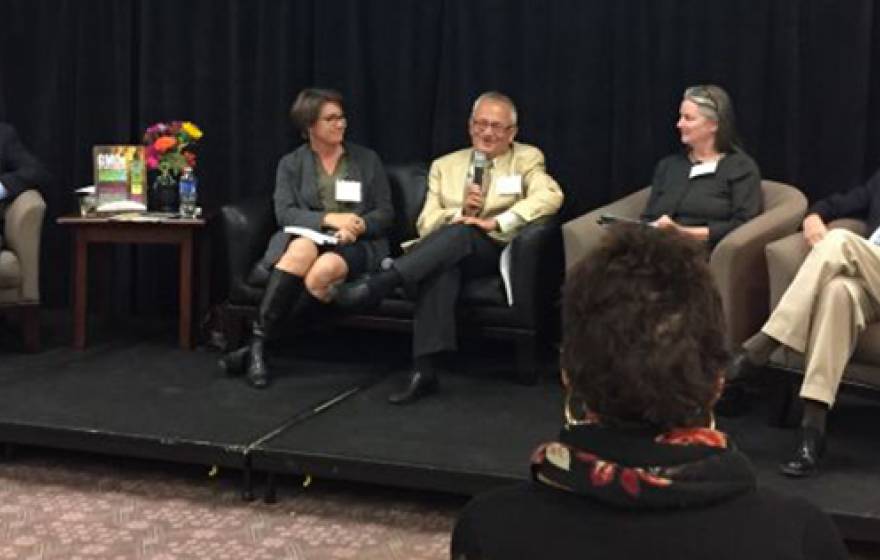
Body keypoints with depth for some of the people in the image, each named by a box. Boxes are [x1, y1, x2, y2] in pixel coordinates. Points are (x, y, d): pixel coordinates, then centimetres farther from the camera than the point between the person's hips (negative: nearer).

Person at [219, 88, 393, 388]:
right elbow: (284, 213, -2)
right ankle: (258, 344, -40)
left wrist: (359, 225, -13)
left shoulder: (367, 160, 15)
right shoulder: (291, 164, 12)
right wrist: (328, 219, -18)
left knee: (322, 271, -36)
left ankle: (257, 347, -32)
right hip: (307, 235, 0)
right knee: (302, 249, -39)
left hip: (357, 243, 0)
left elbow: (385, 213, 9)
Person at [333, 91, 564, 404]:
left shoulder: (527, 159, 13)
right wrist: (460, 211, -10)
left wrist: (497, 222, -19)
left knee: (461, 233, -36)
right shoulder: (445, 166, 20)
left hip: (495, 251, -2)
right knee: (440, 268, -36)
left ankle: (378, 285, -41)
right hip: (448, 254, 2)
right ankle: (425, 369, -44)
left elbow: (551, 196, -9)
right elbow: (426, 225, 11)